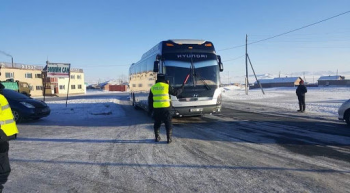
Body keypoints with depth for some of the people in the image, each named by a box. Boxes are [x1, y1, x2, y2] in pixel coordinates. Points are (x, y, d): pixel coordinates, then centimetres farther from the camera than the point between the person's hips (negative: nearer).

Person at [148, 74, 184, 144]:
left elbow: (150, 100, 12)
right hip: (165, 108, -3)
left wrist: (150, 110, 20)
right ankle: (169, 139, 6)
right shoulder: (167, 86, -3)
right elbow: (176, 93, 6)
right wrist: (182, 87, 22)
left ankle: (157, 138, 22)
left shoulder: (153, 88, 8)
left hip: (156, 109, 3)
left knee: (157, 124, 18)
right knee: (168, 124, 7)